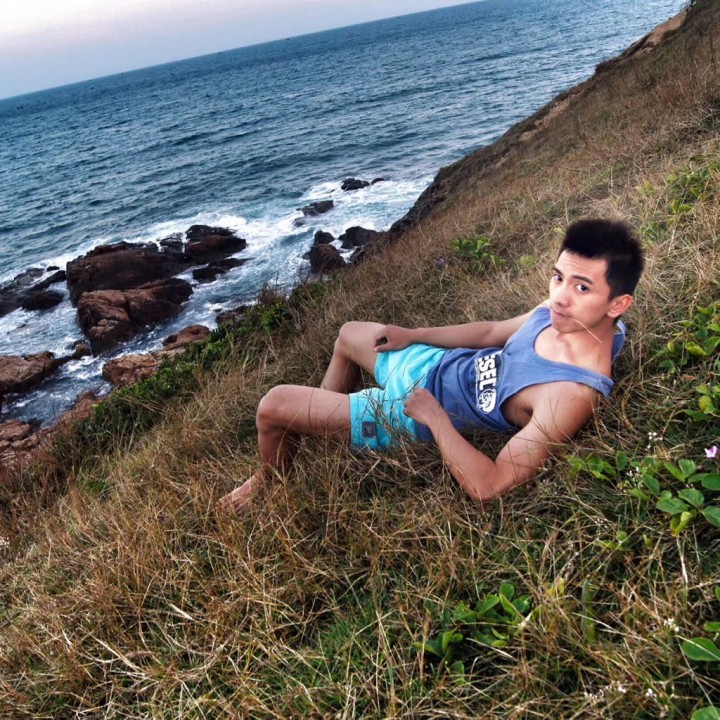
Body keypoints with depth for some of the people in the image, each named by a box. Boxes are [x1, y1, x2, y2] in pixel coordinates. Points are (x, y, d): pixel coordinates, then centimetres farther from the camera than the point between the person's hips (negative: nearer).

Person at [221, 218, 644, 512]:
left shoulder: (574, 394, -36)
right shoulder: (566, 312, -12)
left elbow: (487, 486, -37)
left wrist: (433, 414, -27)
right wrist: (412, 334, 8)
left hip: (427, 418, -8)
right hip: (442, 363, 8)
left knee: (273, 406, -4)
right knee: (349, 335, 31)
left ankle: (269, 481, 31)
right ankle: (324, 421, 54)